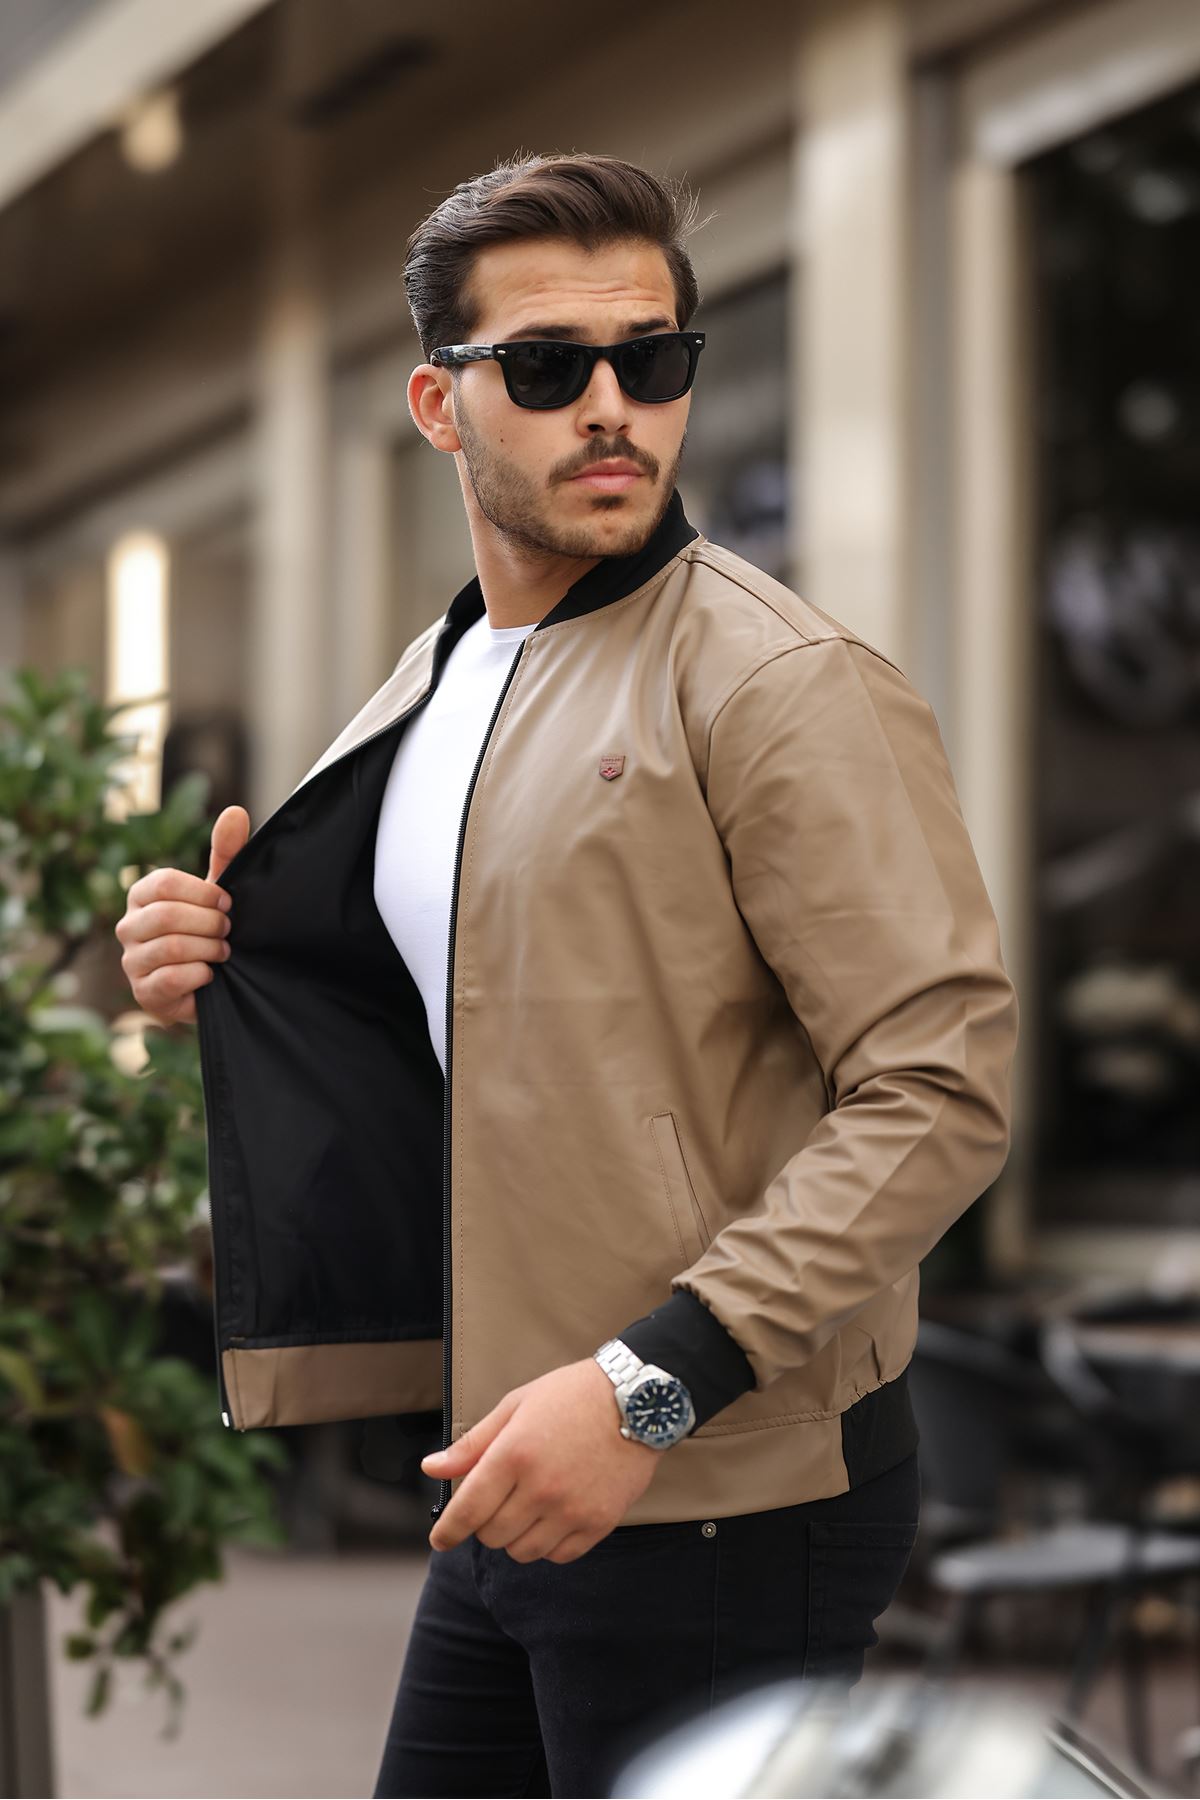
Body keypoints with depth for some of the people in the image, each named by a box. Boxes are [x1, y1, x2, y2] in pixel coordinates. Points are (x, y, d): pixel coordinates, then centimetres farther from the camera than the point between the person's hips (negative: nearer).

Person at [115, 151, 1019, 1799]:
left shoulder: (787, 686, -13)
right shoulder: (428, 692, 13)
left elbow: (940, 1090, -19)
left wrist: (648, 1386, -24)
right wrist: (224, 985, 4)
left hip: (728, 1503, -7)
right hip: (517, 1479, 8)